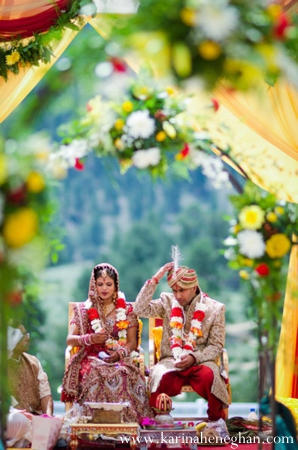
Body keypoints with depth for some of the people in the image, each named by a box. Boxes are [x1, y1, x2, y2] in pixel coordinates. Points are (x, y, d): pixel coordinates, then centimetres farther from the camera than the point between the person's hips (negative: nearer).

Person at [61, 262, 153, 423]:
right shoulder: (83, 309, 14)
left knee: (122, 374, -37)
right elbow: (70, 339, 4)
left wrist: (119, 354, -16)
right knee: (94, 374, -37)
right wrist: (90, 339, -17)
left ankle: (126, 419, -31)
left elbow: (132, 342, 7)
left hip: (120, 359, 0)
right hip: (92, 358, 0)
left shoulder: (127, 310, 14)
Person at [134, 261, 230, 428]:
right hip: (171, 361, 1)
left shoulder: (215, 308, 3)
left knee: (209, 377, -35)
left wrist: (194, 357, -15)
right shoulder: (167, 301, 9)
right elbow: (140, 310, -6)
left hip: (201, 361, 0)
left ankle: (217, 421, -14)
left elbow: (216, 345, 2)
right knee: (160, 377, -34)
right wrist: (155, 279, -9)